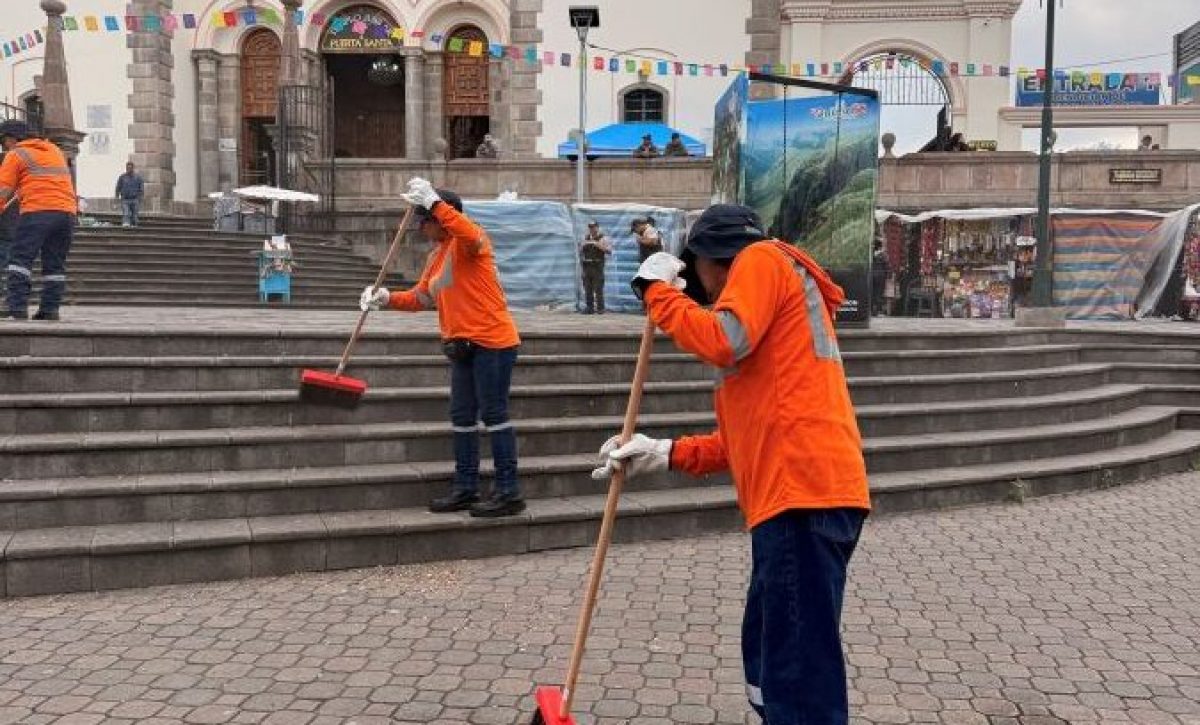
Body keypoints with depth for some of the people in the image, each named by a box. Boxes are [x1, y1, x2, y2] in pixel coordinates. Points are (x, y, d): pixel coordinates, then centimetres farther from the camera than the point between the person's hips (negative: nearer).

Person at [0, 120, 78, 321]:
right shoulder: (54, 150, 24)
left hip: (37, 210, -6)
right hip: (67, 210, 6)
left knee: (20, 258, -4)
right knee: (55, 264, 8)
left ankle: (17, 307, -13)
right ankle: (50, 309, 5)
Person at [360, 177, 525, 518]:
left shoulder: (466, 242, -9)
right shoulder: (437, 254, 18)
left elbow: (470, 235, -35)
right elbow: (422, 297, 20)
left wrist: (434, 203, -34)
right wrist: (388, 298, 5)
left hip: (492, 340, -9)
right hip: (462, 345, 10)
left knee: (493, 414, -6)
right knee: (462, 417, 13)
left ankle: (508, 492, 1)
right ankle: (465, 488, 23)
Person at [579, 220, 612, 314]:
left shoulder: (603, 238, 1)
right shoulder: (585, 238, 16)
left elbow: (609, 251, -11)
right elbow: (580, 251, 22)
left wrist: (598, 245, -19)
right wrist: (583, 245, 3)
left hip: (597, 266, -5)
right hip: (586, 266, 5)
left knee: (598, 289, -8)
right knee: (587, 289, 4)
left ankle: (600, 308, -2)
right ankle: (589, 307, 11)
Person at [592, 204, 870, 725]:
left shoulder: (763, 258, 4)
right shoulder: (771, 291, 29)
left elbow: (722, 342, -16)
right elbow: (752, 435, 24)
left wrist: (658, 289, 0)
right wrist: (665, 455, 18)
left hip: (803, 492, -10)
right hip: (801, 493, 10)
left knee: (799, 675, -7)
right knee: (769, 661, 19)